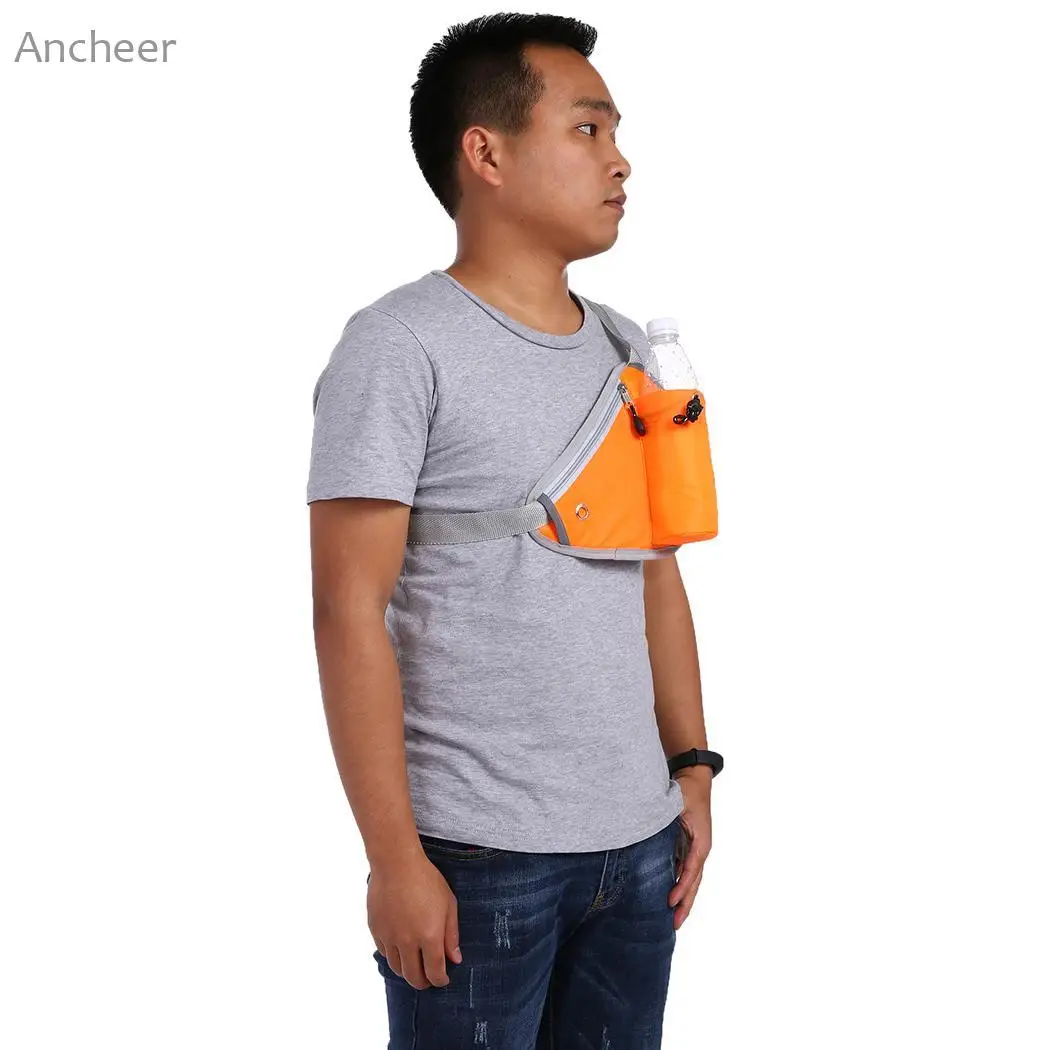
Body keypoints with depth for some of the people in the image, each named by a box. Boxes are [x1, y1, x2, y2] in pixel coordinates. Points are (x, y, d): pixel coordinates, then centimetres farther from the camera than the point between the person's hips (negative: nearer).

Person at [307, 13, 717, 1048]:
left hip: (638, 844, 6)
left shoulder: (628, 350, 11)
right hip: (478, 858, -6)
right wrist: (395, 859, -16)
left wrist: (693, 767, 11)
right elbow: (349, 610, -14)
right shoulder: (400, 347, -10)